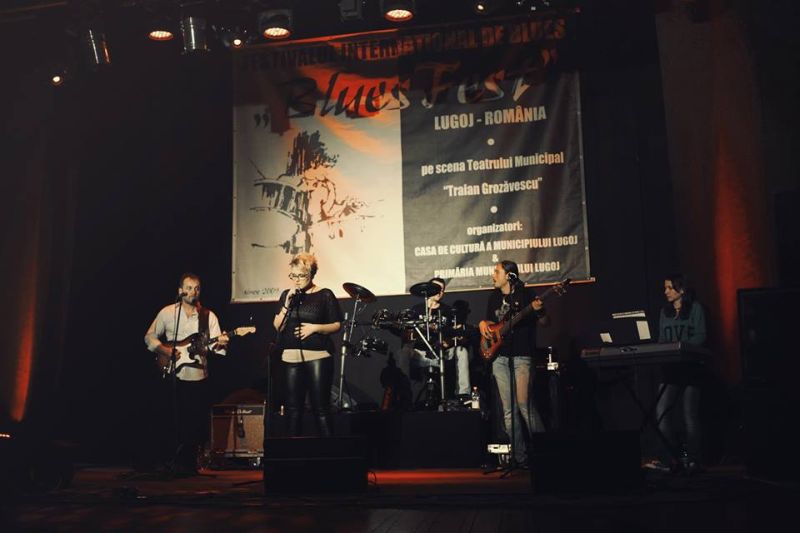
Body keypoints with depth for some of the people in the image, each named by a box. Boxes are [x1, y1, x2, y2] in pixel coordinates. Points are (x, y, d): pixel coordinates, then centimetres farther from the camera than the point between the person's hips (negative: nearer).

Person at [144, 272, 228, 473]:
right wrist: (165, 350, -9)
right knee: (172, 423, 2)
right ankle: (170, 462, 18)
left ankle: (189, 462, 17)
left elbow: (214, 345, -4)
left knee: (197, 425, 2)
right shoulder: (167, 312, 3)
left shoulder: (209, 316, 4)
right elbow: (149, 337, 8)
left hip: (199, 378, 1)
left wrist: (220, 343, -27)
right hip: (172, 376, -1)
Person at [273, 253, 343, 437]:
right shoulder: (286, 294, 11)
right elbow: (278, 326, 6)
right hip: (291, 357, 4)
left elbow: (337, 325, 2)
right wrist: (287, 304, -7)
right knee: (293, 407, 5)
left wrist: (315, 328, -13)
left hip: (318, 356, -4)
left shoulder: (325, 295, 1)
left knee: (321, 408, -5)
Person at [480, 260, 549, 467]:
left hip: (522, 356, -5)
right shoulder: (494, 297, 14)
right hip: (500, 357, 6)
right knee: (508, 410, 4)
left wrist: (539, 312, -20)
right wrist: (483, 324, 4)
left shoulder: (526, 294, -2)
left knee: (523, 403, -17)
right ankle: (520, 457, 10)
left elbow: (545, 323, 0)